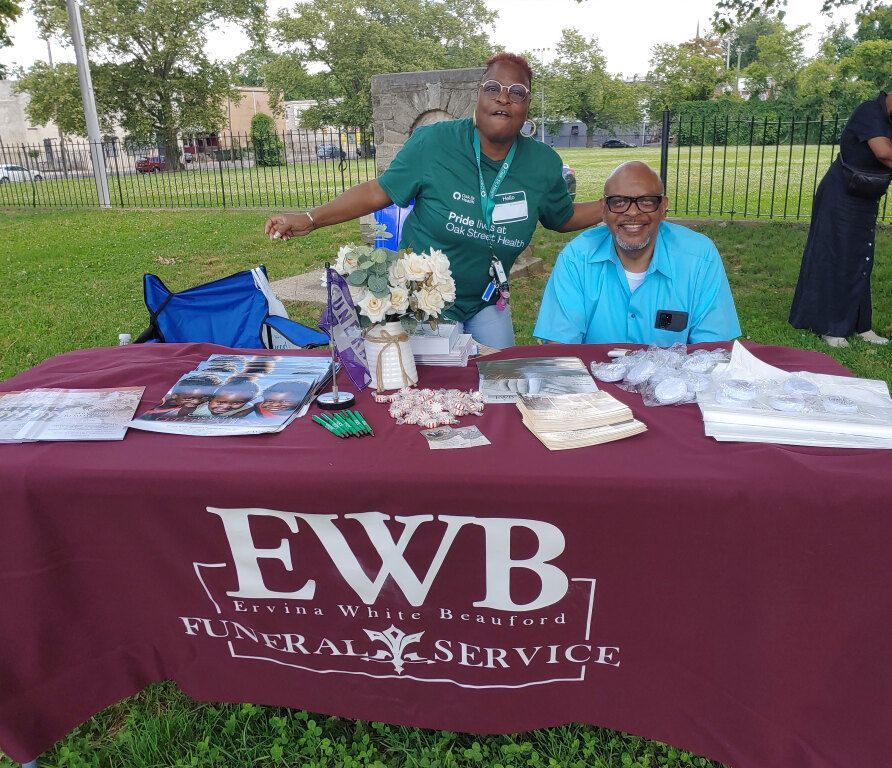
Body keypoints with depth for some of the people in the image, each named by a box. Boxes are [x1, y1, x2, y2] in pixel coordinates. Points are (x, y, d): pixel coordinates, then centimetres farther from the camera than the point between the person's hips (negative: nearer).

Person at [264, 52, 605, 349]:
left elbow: (564, 217, 8)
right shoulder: (434, 142, -19)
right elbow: (379, 192, -13)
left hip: (486, 304, 4)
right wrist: (310, 219, -18)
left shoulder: (544, 164, -8)